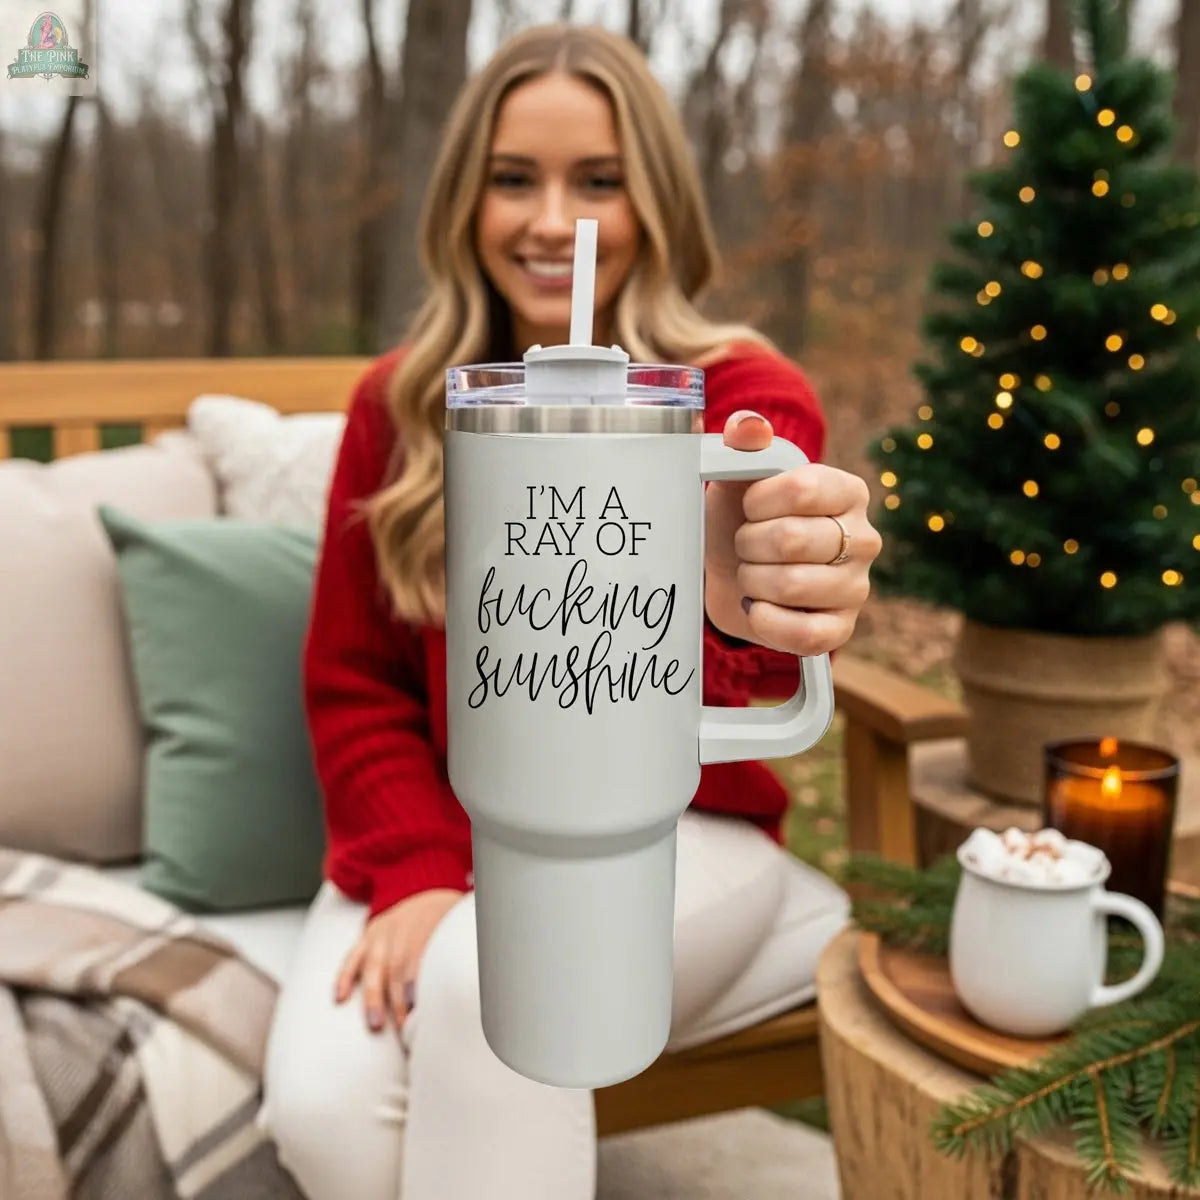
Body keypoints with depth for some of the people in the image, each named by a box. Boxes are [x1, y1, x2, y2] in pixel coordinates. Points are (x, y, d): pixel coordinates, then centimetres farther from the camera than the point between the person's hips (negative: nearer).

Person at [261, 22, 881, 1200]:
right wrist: (414, 871, -12)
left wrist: (748, 602, -57)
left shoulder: (739, 392, -8)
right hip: (446, 839, 3)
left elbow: (765, 539, -32)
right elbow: (350, 677, 3)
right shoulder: (398, 405, 1)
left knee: (491, 976, -33)